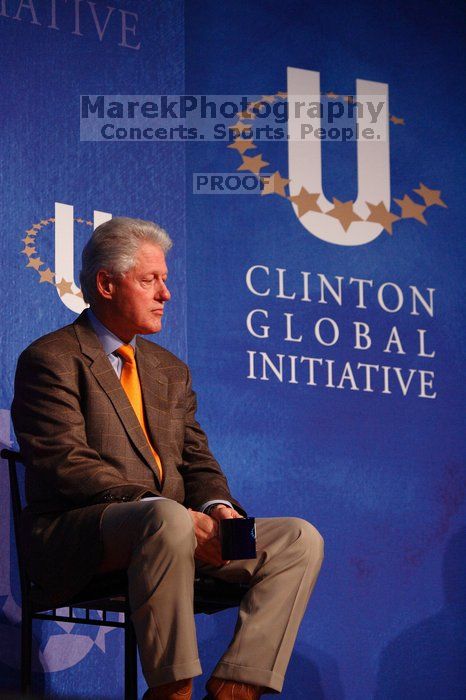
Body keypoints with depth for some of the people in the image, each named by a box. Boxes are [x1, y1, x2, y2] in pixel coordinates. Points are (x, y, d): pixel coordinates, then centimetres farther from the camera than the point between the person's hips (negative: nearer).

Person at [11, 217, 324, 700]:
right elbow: (67, 466, -14)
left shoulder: (171, 370, 23)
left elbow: (197, 462, 19)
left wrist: (217, 507, -7)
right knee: (167, 520, -39)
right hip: (77, 540, -7)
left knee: (300, 540, -10)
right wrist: (172, 512, -23)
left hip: (174, 531, 8)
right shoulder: (52, 360, -1)